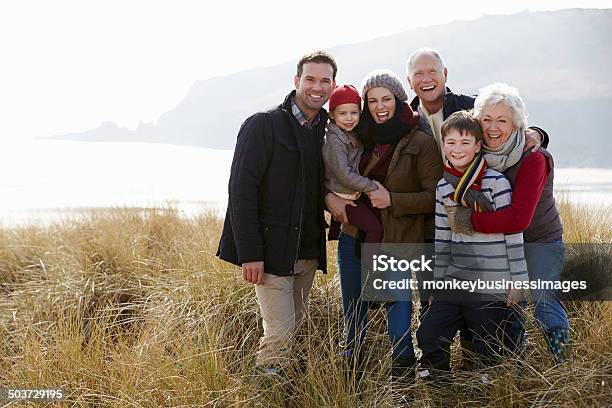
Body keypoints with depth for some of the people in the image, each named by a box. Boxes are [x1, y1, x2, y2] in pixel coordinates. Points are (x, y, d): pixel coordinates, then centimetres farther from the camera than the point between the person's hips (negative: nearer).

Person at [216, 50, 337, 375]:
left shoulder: (327, 129, 11)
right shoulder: (263, 125, -9)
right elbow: (241, 190, -14)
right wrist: (249, 253, -19)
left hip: (308, 251, 6)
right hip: (271, 249, -6)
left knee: (293, 327, 11)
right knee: (281, 331, -8)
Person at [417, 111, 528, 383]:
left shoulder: (496, 183, -9)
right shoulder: (443, 187, 7)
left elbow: (513, 234, -7)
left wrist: (518, 280, -7)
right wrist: (437, 283, 14)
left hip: (493, 288, -5)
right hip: (455, 284, 5)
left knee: (486, 354, 4)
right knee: (428, 337, -1)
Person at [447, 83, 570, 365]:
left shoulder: (533, 159, -26)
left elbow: (518, 219, -34)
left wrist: (470, 221, -29)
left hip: (539, 240, -5)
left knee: (542, 300, -16)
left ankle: (566, 366, -2)